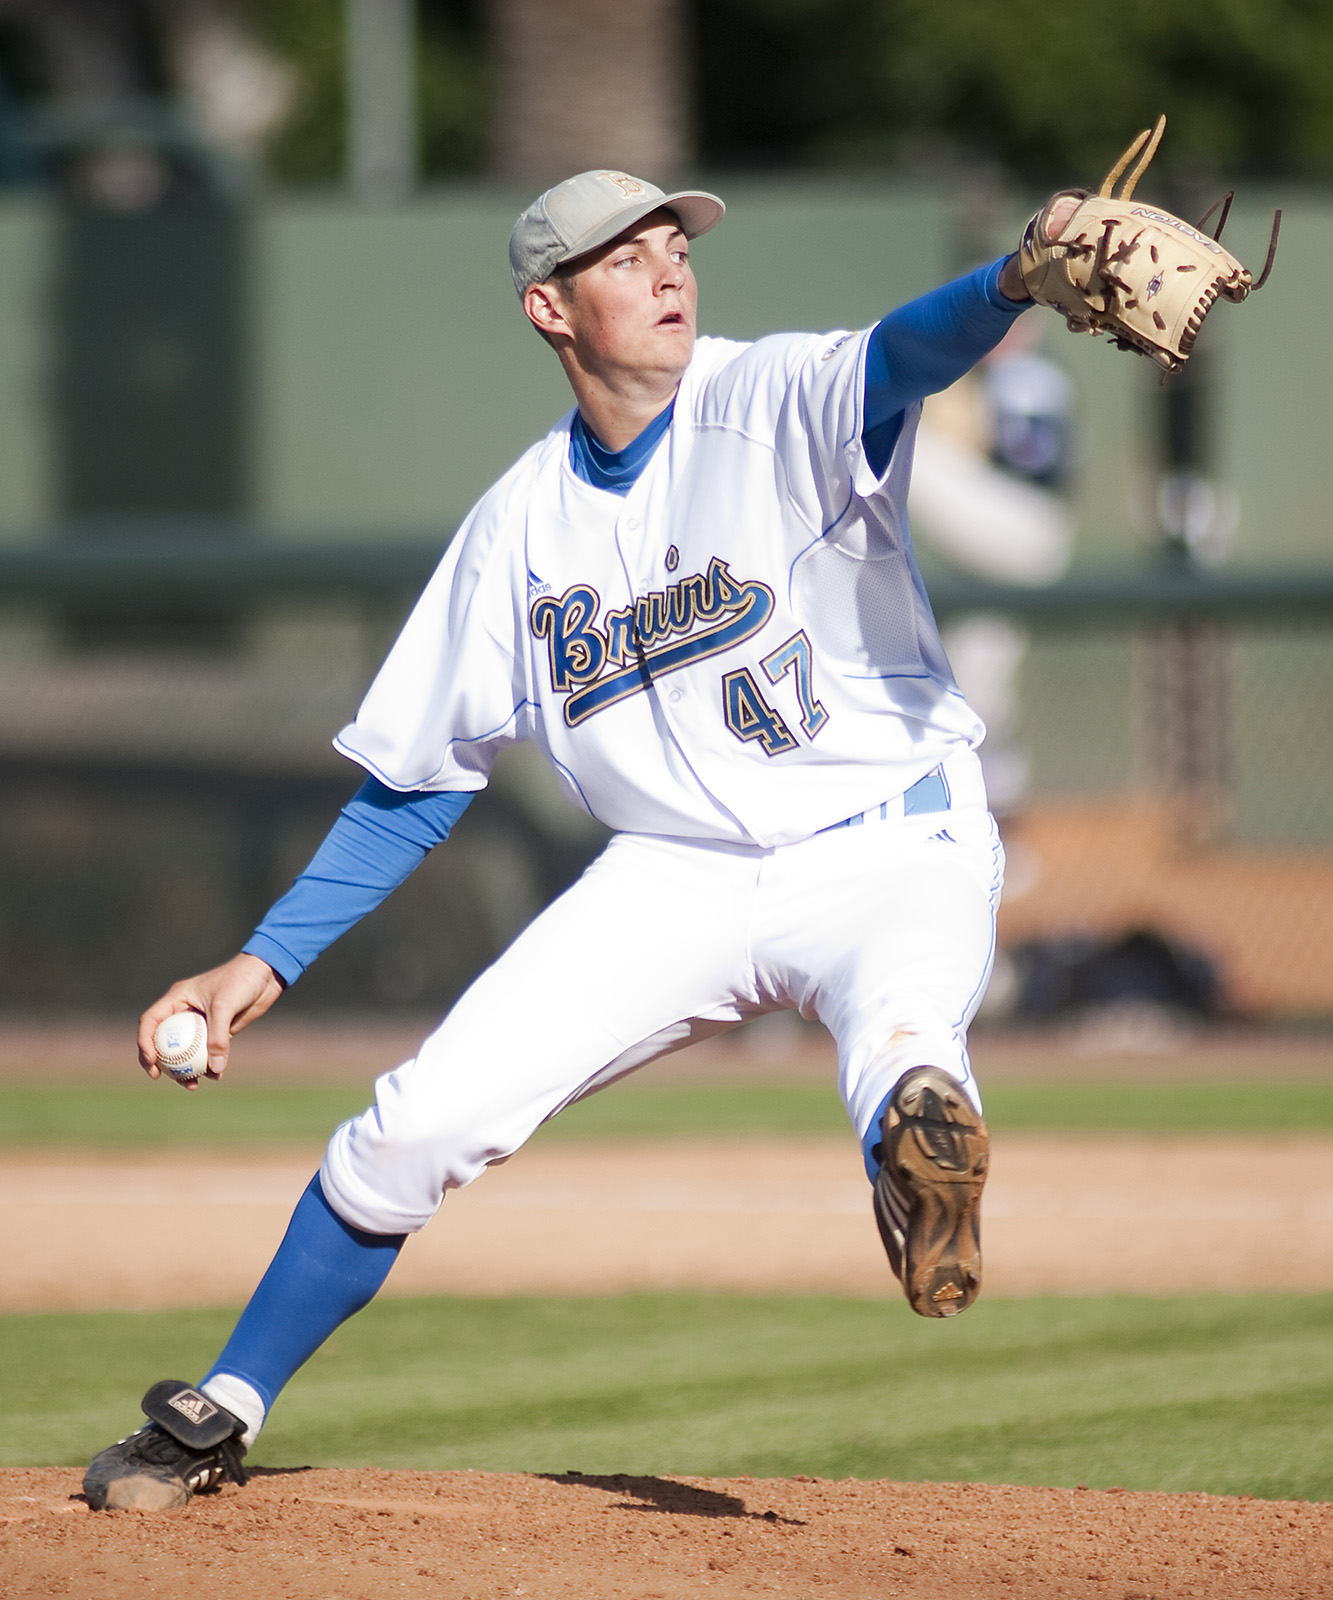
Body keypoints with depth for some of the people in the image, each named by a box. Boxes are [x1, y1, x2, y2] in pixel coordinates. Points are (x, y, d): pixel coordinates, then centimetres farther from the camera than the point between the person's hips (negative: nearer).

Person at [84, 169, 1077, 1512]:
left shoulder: (776, 404, -7)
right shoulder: (522, 521, 6)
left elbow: (906, 355, -31)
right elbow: (417, 781, 13)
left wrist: (1017, 280, -54)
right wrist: (262, 966, 6)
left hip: (887, 848, -3)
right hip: (678, 873, 3)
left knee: (902, 1047, -38)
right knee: (419, 1119, -5)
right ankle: (220, 1417, 10)